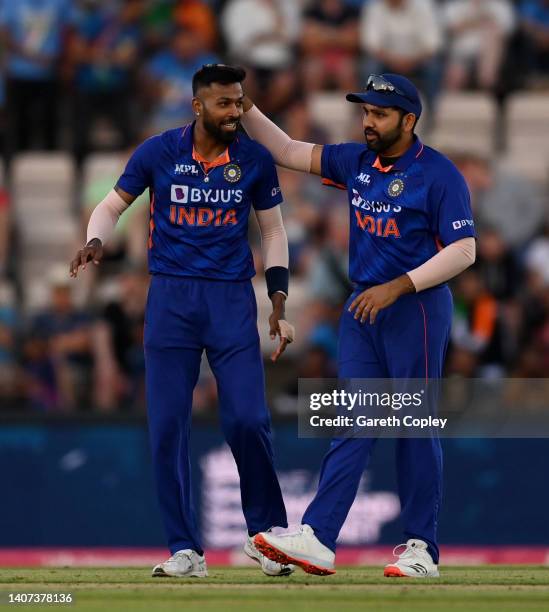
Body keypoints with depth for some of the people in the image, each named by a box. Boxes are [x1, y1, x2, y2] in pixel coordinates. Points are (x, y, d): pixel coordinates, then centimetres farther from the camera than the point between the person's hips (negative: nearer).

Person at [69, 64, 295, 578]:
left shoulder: (255, 159, 1)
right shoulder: (158, 152, -2)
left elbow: (272, 231, 9)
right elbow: (113, 205, 7)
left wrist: (279, 307, 2)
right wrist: (95, 243, -15)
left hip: (233, 301, 0)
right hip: (170, 298, 1)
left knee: (247, 419, -11)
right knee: (167, 425, -2)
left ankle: (266, 535, 9)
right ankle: (185, 550, 6)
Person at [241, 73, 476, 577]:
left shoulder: (440, 175, -11)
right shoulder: (356, 162, 9)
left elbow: (463, 251, -15)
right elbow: (289, 152, 14)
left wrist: (397, 287, -22)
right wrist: (245, 108, 0)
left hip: (417, 308, -6)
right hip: (362, 308, 6)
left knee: (415, 427, -2)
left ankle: (422, 549, 5)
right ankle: (318, 540, -8)